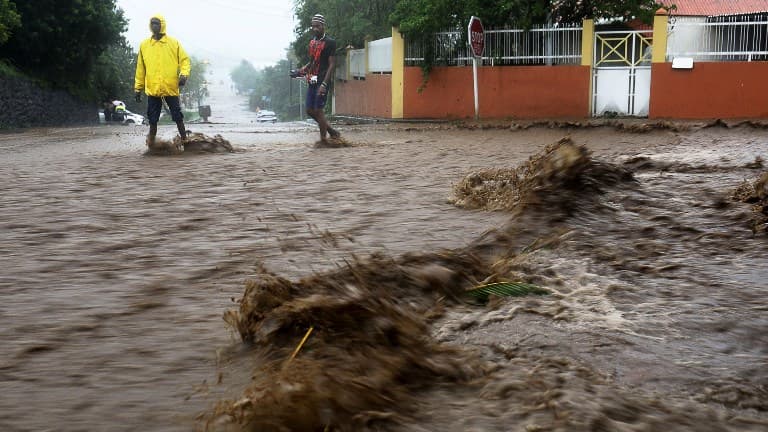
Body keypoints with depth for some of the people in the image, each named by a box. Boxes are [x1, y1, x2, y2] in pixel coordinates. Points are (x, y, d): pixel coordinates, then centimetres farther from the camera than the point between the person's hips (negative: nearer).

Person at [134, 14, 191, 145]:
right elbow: (140, 68, 12)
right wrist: (138, 88, 10)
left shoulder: (174, 43, 4)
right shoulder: (144, 45, 9)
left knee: (177, 116, 3)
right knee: (152, 119, 5)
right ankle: (151, 143, 13)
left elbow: (185, 59, 4)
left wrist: (184, 74, -15)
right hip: (152, 89, 2)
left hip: (171, 88, -2)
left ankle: (184, 139, 13)